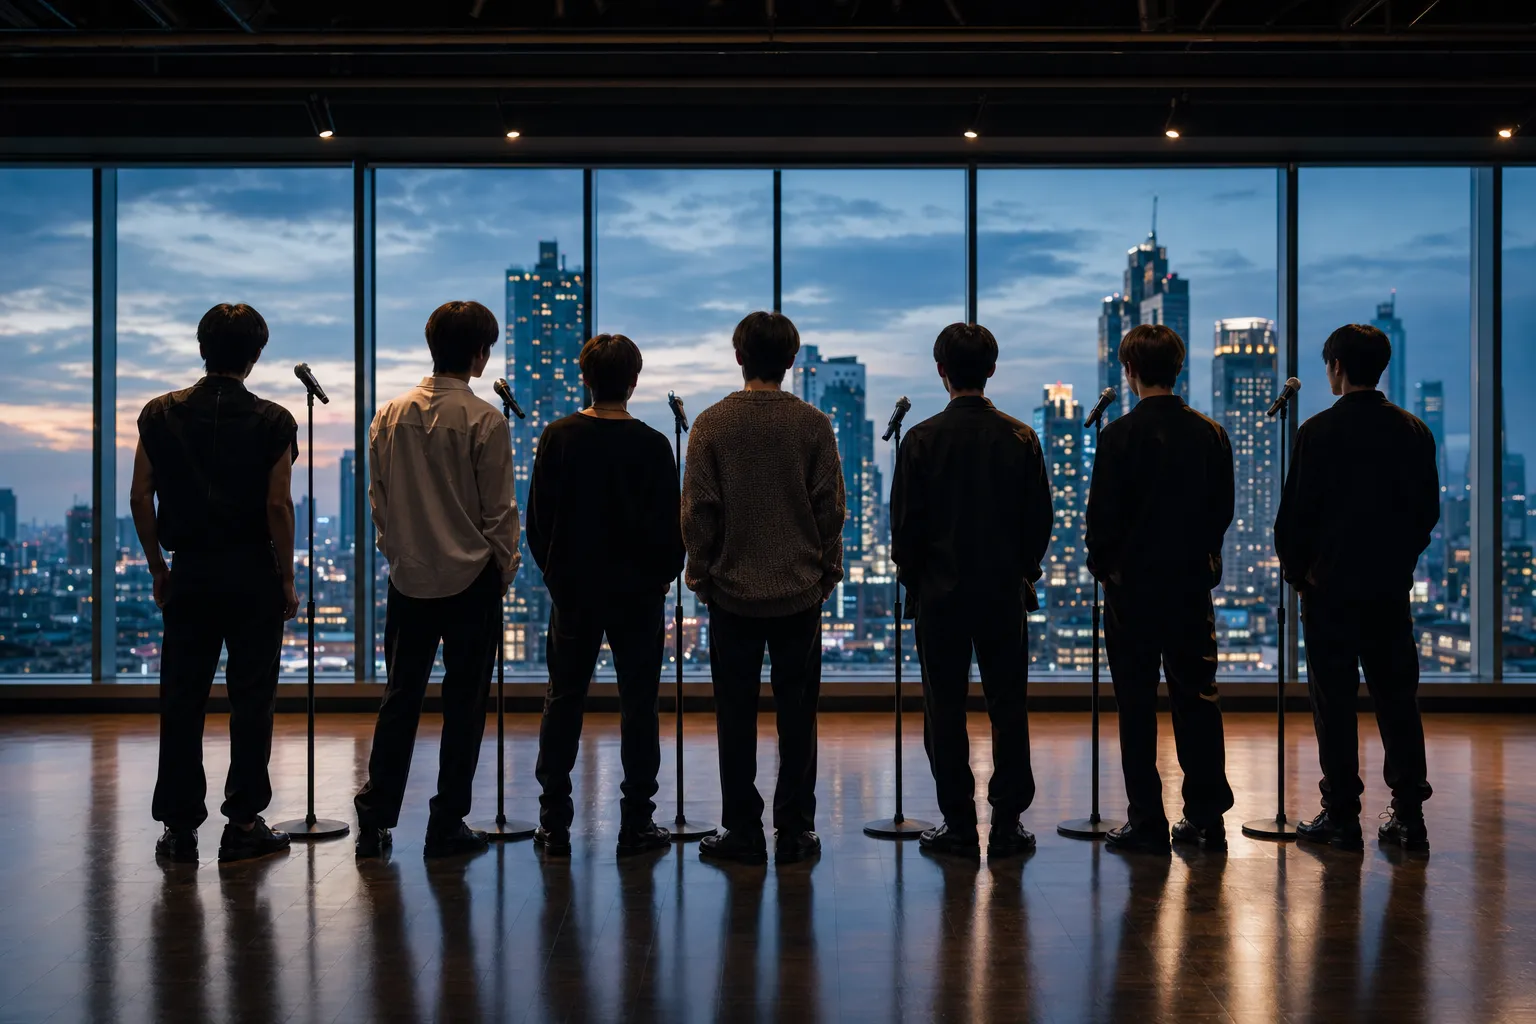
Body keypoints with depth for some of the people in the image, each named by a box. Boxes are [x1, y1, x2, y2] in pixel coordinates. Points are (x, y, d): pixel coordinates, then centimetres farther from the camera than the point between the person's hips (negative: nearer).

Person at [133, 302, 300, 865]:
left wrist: (158, 568, 12)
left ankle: (180, 825, 12)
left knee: (181, 697, 8)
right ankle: (243, 824, 8)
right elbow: (278, 506, -9)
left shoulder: (161, 414, 2)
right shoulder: (272, 422, -6)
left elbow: (141, 497, 2)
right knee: (251, 697, 5)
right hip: (252, 573, -2)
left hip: (188, 571, 2)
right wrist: (287, 579, 0)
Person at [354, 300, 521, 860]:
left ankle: (376, 814, 10)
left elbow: (376, 495, 9)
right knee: (464, 701, 5)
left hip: (408, 577, 4)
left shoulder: (390, 415, 2)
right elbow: (499, 509, -9)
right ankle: (447, 825, 9)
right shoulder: (484, 420, -12)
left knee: (401, 695, 12)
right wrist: (505, 566, 6)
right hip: (471, 577, -4)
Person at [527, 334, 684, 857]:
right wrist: (665, 574, 10)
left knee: (562, 702, 10)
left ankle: (554, 824, 13)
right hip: (638, 593, -2)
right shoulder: (652, 446, -10)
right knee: (638, 705, 5)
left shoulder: (558, 437, -4)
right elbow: (668, 525, -7)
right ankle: (636, 824, 8)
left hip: (573, 591, 2)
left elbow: (538, 518, 1)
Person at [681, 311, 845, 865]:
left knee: (736, 716, 6)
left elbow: (697, 510, -3)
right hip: (800, 591, 1)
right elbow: (830, 508, 0)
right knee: (796, 713, 6)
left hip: (733, 591, 0)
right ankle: (794, 830, 9)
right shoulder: (813, 425, -2)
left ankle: (743, 830, 10)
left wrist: (701, 575, 7)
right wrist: (827, 574, 10)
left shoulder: (712, 424, -3)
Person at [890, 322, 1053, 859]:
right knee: (1007, 708, 7)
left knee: (945, 710, 6)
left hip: (939, 592, -2)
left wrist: (913, 578, 10)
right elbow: (1040, 517, 2)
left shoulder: (922, 439, -8)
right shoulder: (1020, 438, -2)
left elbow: (905, 522, -5)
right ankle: (1007, 824, 9)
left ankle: (958, 824, 8)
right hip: (1005, 592, 2)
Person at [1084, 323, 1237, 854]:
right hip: (1192, 581, 4)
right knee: (1197, 697, 10)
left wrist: (1101, 565, 6)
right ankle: (1206, 817, 13)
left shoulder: (1120, 435, -12)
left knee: (1137, 704, 2)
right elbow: (1223, 510, 8)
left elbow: (1103, 513, -10)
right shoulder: (1211, 433, 2)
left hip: (1133, 584, -4)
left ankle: (1147, 822, 4)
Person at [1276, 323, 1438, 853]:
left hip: (1331, 584, -4)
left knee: (1334, 700, 1)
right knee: (1397, 696, 9)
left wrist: (1296, 571, 5)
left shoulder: (1319, 431, -10)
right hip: (1391, 586, 4)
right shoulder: (1414, 431, 4)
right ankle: (1409, 814, 10)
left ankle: (1342, 816, 3)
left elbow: (1296, 510, -8)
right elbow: (1428, 508, 8)